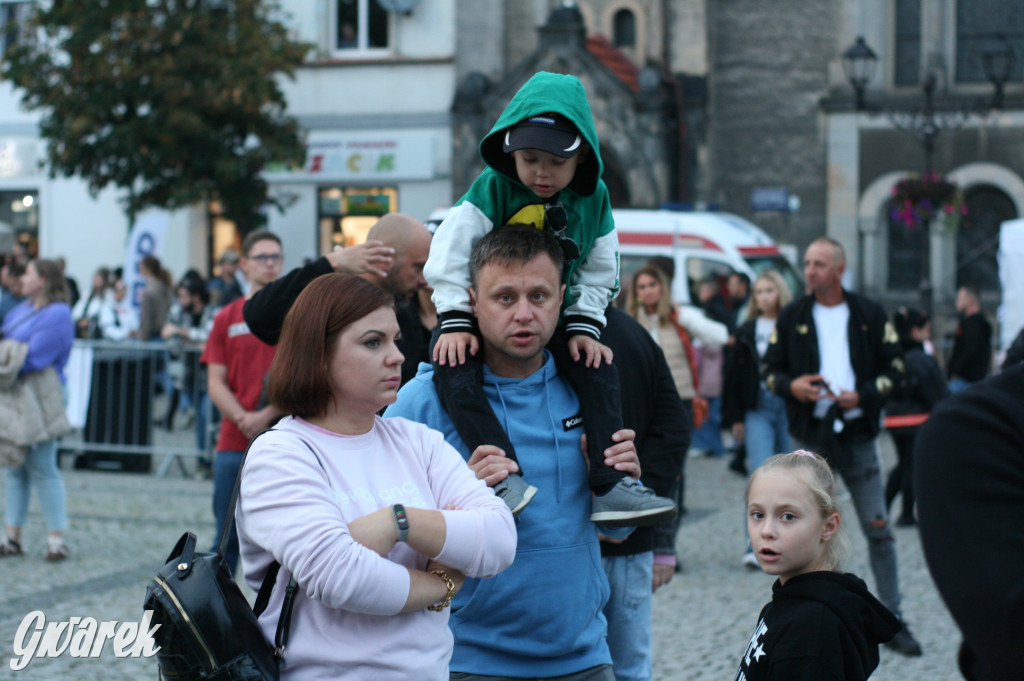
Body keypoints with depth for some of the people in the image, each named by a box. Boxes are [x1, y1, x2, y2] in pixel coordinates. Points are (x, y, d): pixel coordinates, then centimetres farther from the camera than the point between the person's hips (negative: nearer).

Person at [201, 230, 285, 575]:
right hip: (234, 442, 2)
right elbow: (215, 382, 6)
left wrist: (268, 415, -14)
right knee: (228, 536, 7)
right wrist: (243, 419, -11)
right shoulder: (226, 319, 10)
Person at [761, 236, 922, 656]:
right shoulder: (792, 317, 5)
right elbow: (770, 369, 9)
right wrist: (791, 386, -12)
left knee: (879, 530, -1)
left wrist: (862, 395, -12)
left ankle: (893, 622, 7)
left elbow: (895, 368, 4)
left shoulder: (870, 315, 3)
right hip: (810, 436, 1)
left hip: (857, 434, -1)